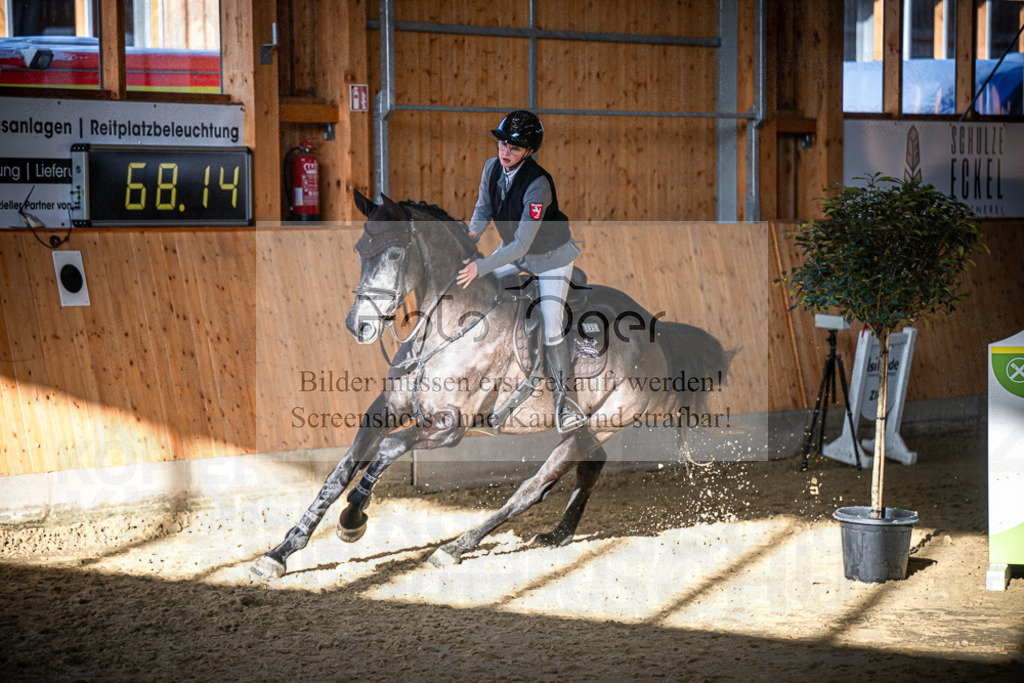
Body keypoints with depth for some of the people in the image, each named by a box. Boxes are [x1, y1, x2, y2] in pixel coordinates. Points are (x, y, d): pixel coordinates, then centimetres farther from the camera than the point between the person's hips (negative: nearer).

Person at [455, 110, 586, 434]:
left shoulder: (538, 184, -35)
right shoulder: (492, 168, -15)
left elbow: (521, 244, -35)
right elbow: (484, 206, 5)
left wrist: (481, 266, -37)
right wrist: (474, 232, -15)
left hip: (551, 255, -7)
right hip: (513, 250, 7)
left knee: (550, 328, -13)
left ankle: (565, 395, 4)